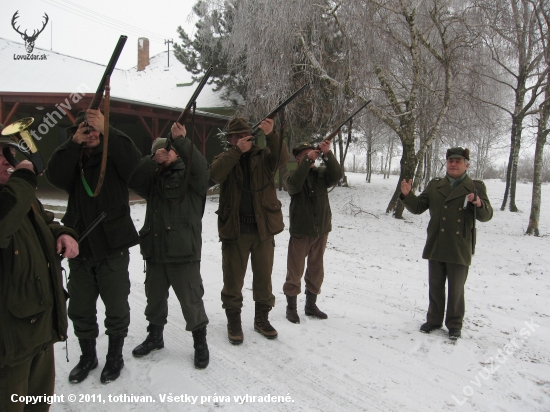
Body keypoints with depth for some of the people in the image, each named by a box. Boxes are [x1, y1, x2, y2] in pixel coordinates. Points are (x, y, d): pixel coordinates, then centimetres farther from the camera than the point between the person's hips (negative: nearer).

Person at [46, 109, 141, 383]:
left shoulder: (113, 158, -1)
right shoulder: (71, 162, 9)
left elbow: (133, 159, -22)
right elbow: (55, 176, -11)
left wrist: (106, 130, -29)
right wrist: (74, 142, -19)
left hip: (113, 248, -4)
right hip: (80, 248, 4)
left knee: (117, 307, 8)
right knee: (79, 309, 14)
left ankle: (115, 356, 29)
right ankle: (88, 356, 35)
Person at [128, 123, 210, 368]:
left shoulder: (189, 175, 0)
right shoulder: (153, 179, 15)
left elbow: (201, 167, -22)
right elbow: (133, 180, -3)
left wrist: (181, 140, -27)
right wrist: (153, 161, -14)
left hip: (184, 253, -6)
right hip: (154, 251, 6)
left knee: (191, 301, 3)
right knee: (154, 298, 20)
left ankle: (200, 342, 22)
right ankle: (155, 336, 41)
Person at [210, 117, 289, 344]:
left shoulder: (263, 154, 5)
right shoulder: (225, 158, 7)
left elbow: (282, 158, -16)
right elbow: (215, 174, -15)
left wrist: (271, 135, -32)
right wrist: (237, 151, -22)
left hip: (264, 227, 1)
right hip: (234, 228, 0)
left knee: (263, 277, 12)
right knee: (233, 278, 7)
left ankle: (262, 318, 29)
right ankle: (233, 320, 24)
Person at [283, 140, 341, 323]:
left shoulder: (321, 173, 5)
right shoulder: (291, 175, -1)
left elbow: (336, 175, -14)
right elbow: (293, 184, -23)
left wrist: (327, 154, -27)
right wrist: (307, 160, -29)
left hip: (321, 230, 3)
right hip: (300, 232, -3)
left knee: (316, 271, 14)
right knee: (295, 272, 3)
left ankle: (311, 305, 29)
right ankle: (291, 307, 19)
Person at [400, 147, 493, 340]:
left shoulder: (476, 187, 0)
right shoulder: (434, 186, 8)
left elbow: (486, 216, -5)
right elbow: (418, 207, 7)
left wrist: (479, 203, -27)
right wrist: (407, 195, -12)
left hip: (459, 250, -3)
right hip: (435, 248, 3)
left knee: (456, 290, 9)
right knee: (435, 287, 14)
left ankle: (454, 325, 25)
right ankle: (434, 320, 30)